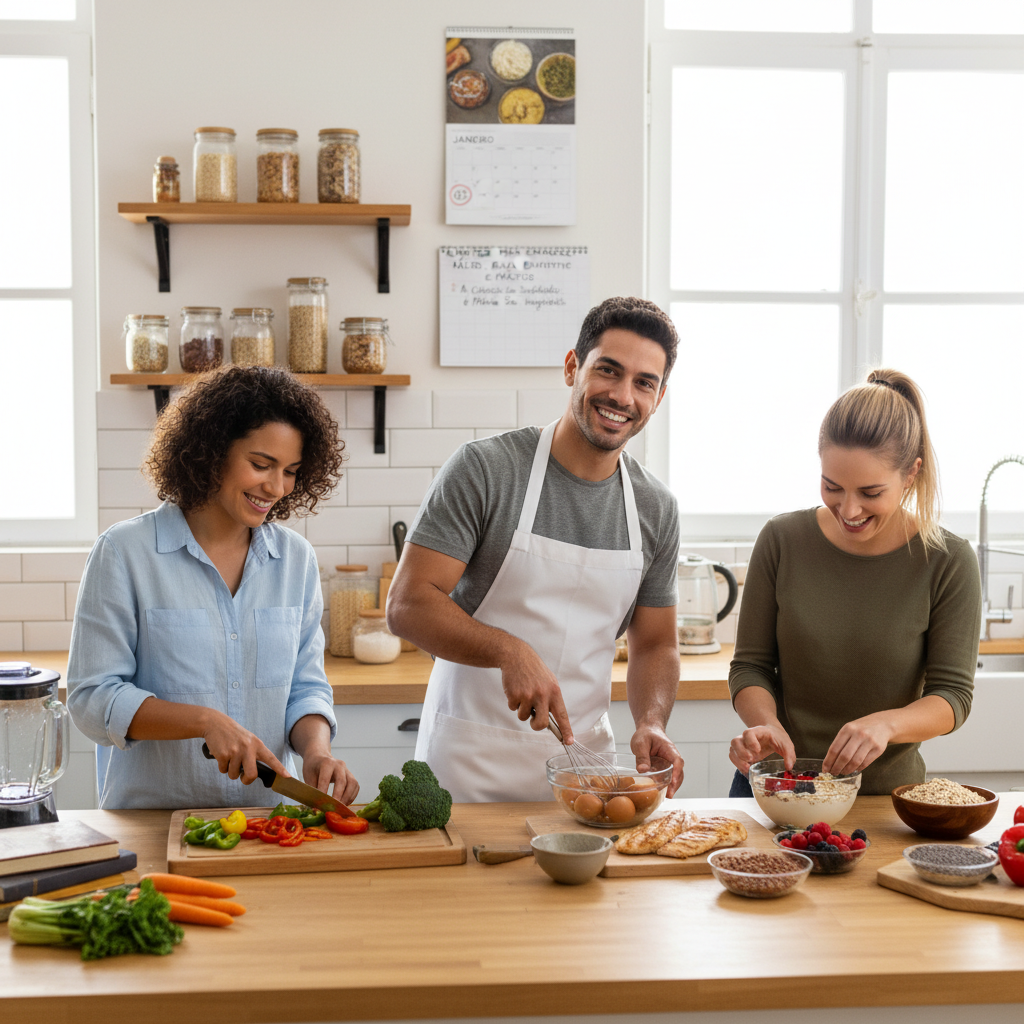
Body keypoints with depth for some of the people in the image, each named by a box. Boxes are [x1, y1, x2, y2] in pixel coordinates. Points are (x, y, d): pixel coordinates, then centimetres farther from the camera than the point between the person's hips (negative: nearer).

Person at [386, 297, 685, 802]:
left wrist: (651, 722, -8)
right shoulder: (483, 469, -11)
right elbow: (408, 604, -15)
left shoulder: (656, 509, 5)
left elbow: (655, 644, 12)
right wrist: (511, 652, -29)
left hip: (584, 759, 4)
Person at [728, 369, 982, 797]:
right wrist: (767, 724, -17)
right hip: (775, 787, 1)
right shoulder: (782, 540, -2)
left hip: (886, 796, -1)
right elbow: (750, 665, 3)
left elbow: (953, 695, -5)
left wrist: (886, 723, -25)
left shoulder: (948, 562, -6)